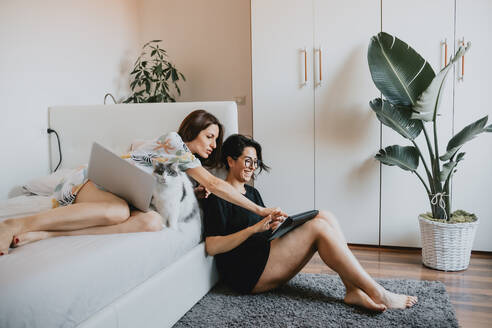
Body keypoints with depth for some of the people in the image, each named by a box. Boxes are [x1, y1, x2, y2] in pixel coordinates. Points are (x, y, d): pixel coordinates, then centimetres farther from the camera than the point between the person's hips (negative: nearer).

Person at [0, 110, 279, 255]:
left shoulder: (188, 161, 21)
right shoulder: (174, 142, -8)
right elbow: (214, 184, -15)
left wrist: (198, 190, 0)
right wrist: (259, 209, -14)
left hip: (124, 196, 7)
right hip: (95, 180, -7)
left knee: (153, 221, -26)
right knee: (118, 211, -42)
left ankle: (42, 235, -32)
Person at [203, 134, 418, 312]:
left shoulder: (252, 193, 24)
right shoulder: (217, 198, -4)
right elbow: (212, 247, -14)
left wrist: (275, 224, -3)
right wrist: (254, 228, -20)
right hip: (247, 274, -8)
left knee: (325, 217, -11)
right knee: (318, 227, -21)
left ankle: (353, 290, -22)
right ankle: (377, 294, -21)